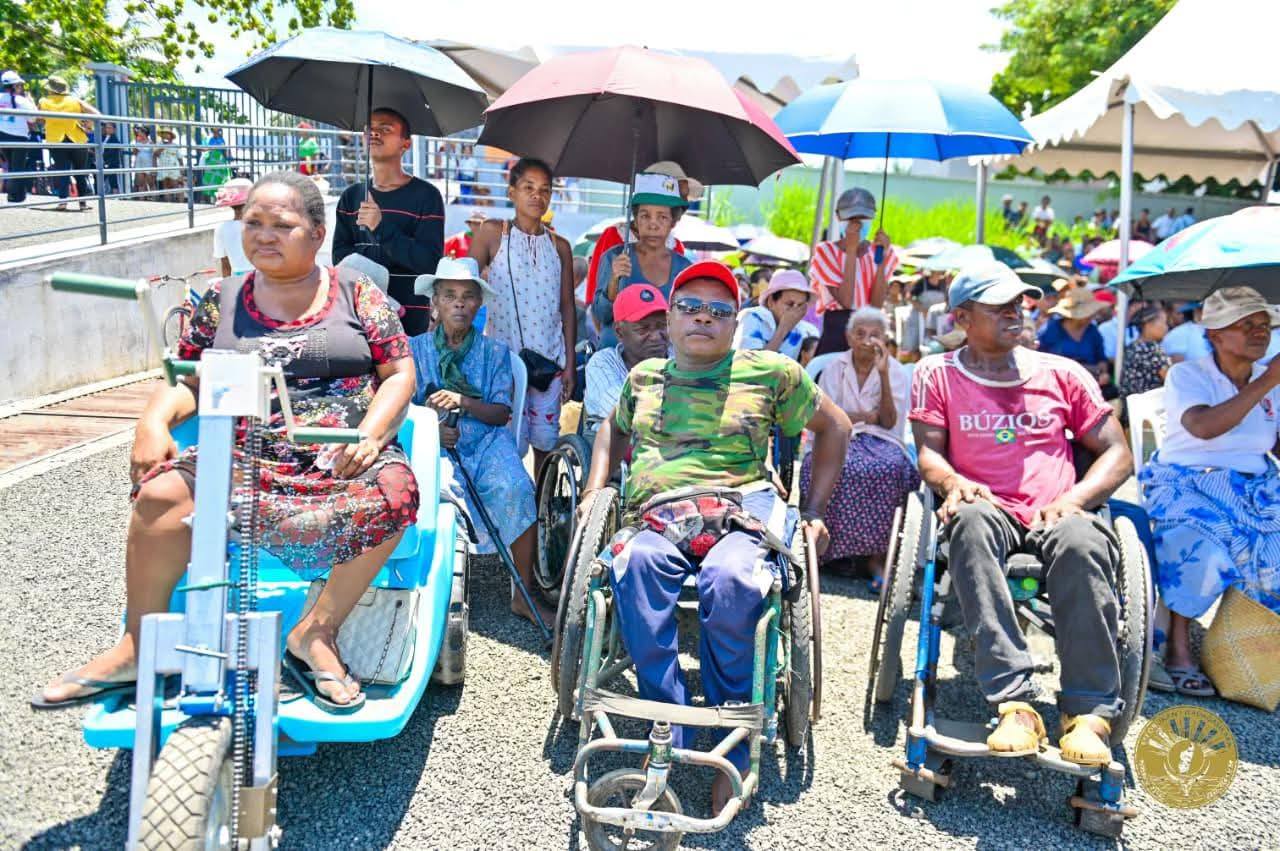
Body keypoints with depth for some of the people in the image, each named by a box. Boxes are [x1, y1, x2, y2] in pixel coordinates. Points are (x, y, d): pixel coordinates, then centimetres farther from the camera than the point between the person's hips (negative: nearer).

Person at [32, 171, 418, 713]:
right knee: (162, 495, -26)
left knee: (393, 490, -34)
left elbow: (400, 372, 5)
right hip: (243, 455, 2)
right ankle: (137, 648, -7)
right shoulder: (221, 301, 15)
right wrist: (154, 421, -5)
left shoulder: (357, 296, 8)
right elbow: (188, 379, 16)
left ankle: (317, 630, -19)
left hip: (341, 458, -1)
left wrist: (369, 433, -12)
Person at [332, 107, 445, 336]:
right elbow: (340, 256, 4)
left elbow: (430, 261, -13)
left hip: (409, 317, -3)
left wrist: (381, 228, -22)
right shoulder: (351, 197, 11)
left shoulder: (426, 195, -2)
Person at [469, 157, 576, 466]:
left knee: (545, 439, 7)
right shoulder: (493, 233, 0)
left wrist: (570, 363, 6)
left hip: (549, 358, 3)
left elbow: (567, 307, 10)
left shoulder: (559, 246, 9)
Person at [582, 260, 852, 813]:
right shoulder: (644, 377, 21)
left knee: (730, 580, -37)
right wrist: (594, 492, 24)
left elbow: (834, 426, 21)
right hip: (656, 518, 2)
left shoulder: (771, 372, 11)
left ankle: (733, 749, -19)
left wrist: (815, 511, 16)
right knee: (637, 564, -35)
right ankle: (668, 740, -28)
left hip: (741, 510, -2)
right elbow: (615, 427, 39)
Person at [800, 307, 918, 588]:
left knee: (888, 467, -37)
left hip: (880, 440, 0)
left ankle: (878, 556, -30)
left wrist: (884, 375, -12)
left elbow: (889, 421, -4)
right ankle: (827, 546, -28)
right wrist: (870, 416, -6)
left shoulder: (897, 371, 9)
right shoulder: (834, 368, 12)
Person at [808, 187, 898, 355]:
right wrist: (851, 249, -15)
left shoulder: (880, 251, 7)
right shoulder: (826, 251, -3)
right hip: (835, 331, -3)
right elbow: (846, 301, -16)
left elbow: (877, 304, -6)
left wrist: (881, 257, -12)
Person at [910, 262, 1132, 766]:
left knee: (1082, 540, -36)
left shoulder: (1063, 374, 16)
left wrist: (1074, 498, -6)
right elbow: (928, 454, 4)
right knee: (972, 522, -38)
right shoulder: (938, 375, 13)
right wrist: (953, 482, -20)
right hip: (989, 510, -1)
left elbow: (1118, 454, 13)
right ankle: (1015, 704, -43)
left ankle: (1089, 711, -32)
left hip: (1054, 516, 1)